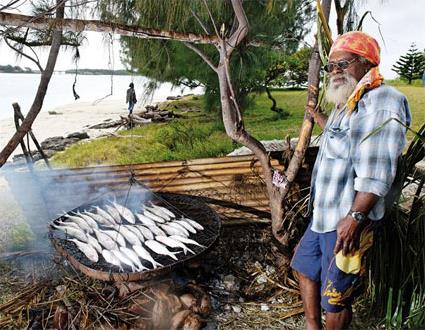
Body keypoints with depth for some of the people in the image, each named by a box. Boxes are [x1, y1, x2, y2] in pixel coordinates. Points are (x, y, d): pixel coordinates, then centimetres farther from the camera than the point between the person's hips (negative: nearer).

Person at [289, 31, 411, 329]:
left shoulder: (380, 103, -18)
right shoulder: (347, 104, 14)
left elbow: (375, 172, -27)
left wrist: (355, 217, -28)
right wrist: (316, 115, 43)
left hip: (348, 222, -11)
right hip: (323, 215, 11)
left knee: (335, 299, 2)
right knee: (305, 267, 23)